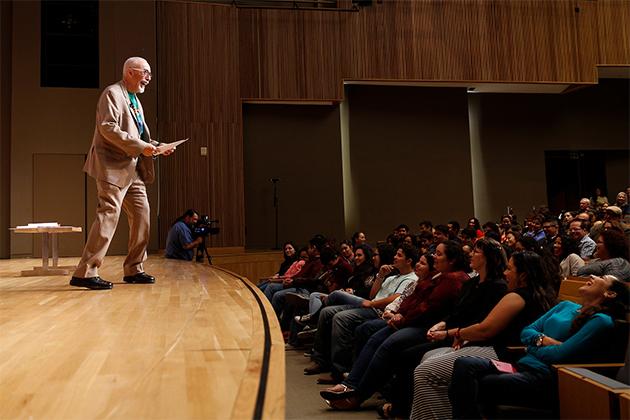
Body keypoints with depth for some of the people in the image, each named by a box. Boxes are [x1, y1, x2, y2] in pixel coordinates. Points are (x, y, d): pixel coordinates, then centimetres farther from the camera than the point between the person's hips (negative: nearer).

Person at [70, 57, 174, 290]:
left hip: (133, 169, 10)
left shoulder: (135, 100, 23)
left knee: (141, 215, 8)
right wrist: (140, 147, -22)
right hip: (113, 166, -9)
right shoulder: (112, 93, -6)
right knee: (108, 215, -14)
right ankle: (85, 273, -11)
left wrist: (156, 147, 6)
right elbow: (108, 127, -19)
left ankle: (134, 270, 17)